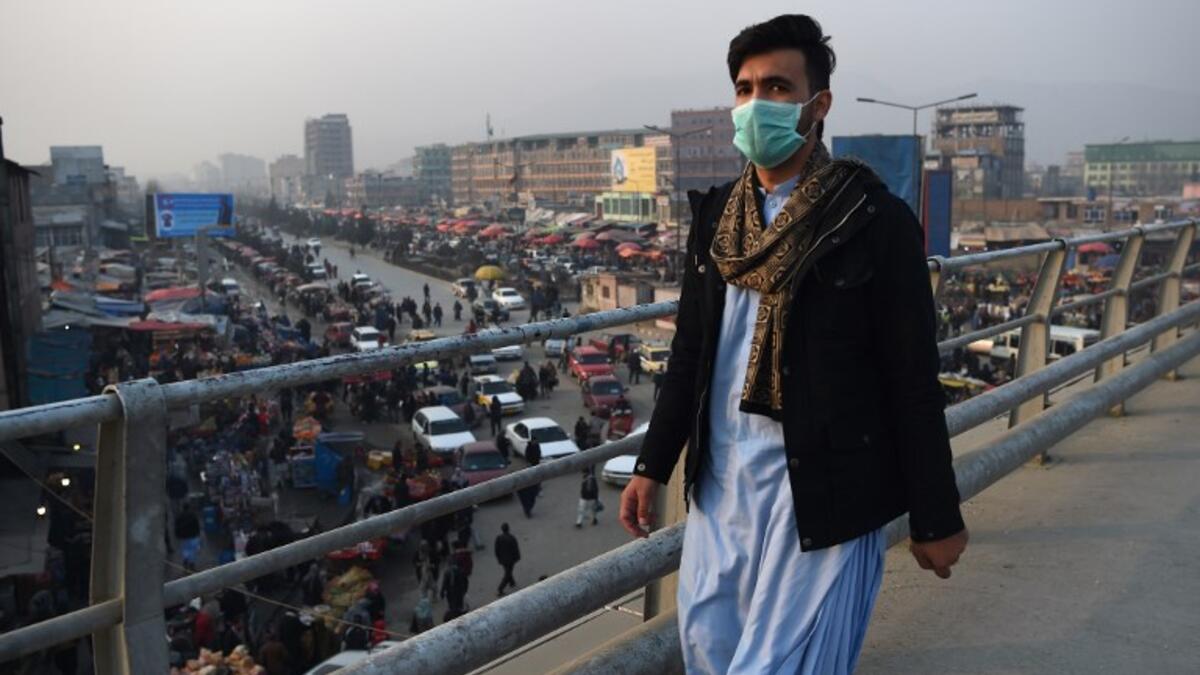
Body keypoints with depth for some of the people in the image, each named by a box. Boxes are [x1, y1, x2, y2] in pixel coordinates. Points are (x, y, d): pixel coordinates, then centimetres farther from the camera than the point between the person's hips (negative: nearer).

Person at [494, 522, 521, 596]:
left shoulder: (498, 537, -17)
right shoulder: (512, 538, -26)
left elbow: (496, 549, -9)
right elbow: (516, 549, -16)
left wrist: (498, 558, 7)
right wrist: (517, 557, 2)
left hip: (502, 559, 4)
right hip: (510, 559, -4)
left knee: (507, 571, 27)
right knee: (507, 574, 9)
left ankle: (512, 583, 46)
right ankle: (500, 590, 7)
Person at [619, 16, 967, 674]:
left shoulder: (876, 220, -10)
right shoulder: (716, 213, 6)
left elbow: (913, 380, -8)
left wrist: (936, 518, -4)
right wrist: (652, 466, 12)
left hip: (820, 487, -5)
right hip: (721, 478, 6)